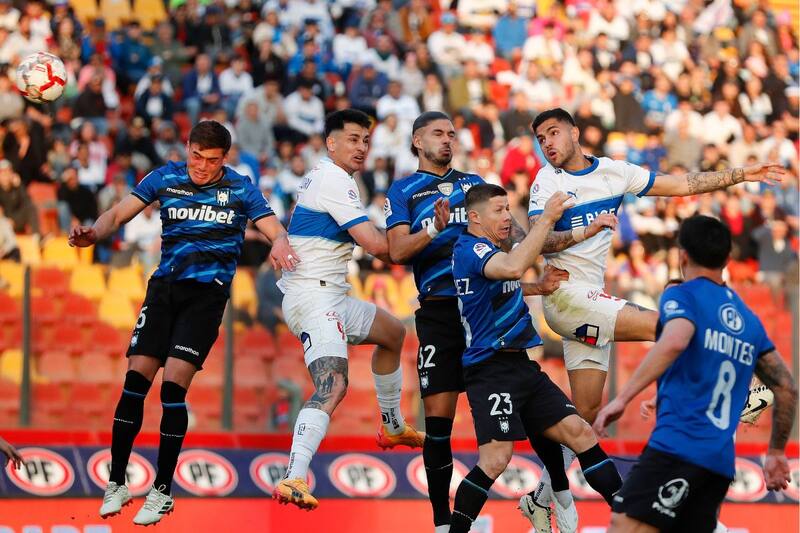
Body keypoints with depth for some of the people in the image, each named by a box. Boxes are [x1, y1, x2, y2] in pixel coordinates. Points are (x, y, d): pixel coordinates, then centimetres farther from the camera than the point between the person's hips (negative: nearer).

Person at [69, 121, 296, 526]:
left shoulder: (240, 188, 2)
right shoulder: (166, 178, 6)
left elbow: (274, 230, 0)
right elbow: (120, 212, 2)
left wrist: (279, 244, -25)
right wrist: (94, 232, -19)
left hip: (208, 292, -2)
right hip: (165, 286, 3)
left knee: (173, 386, -14)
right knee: (135, 379, -7)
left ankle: (162, 491, -4)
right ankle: (116, 484, 5)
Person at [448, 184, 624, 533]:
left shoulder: (488, 249, 19)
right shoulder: (470, 249, -12)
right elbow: (514, 267, -32)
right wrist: (546, 218, -26)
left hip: (524, 369, 10)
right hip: (492, 369, -10)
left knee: (580, 432, 1)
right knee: (496, 459, -21)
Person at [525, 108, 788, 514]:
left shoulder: (613, 172, 10)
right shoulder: (547, 181, -3)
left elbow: (681, 185, 13)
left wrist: (741, 175, 9)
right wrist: (587, 231, -30)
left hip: (592, 299, 6)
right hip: (565, 294, -6)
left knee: (586, 412, 3)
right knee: (659, 325, -18)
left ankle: (542, 498, 8)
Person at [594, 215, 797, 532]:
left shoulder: (682, 296, 3)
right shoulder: (749, 319, 22)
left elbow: (674, 342, -19)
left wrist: (622, 398, -23)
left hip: (678, 446, -7)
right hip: (721, 463, 7)